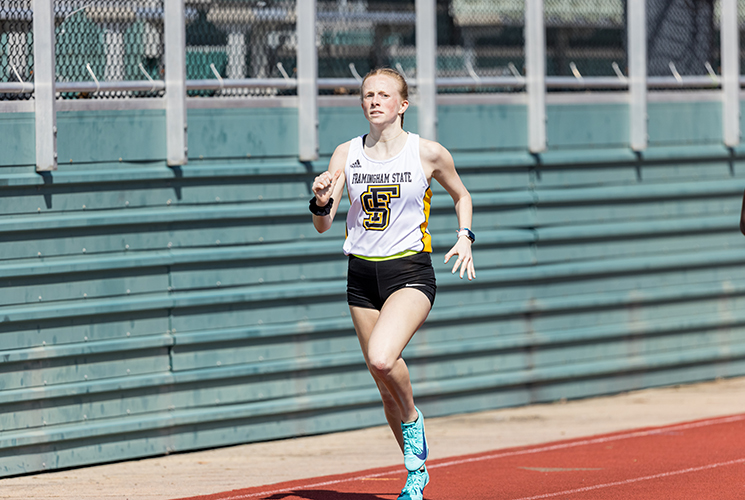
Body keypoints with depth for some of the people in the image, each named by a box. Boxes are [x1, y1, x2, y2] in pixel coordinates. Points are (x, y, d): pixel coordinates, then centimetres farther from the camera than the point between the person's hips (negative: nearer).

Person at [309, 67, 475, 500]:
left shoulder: (429, 153, -5)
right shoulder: (346, 154, 1)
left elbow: (461, 195, 14)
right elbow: (323, 225, 0)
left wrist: (465, 237, -1)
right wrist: (322, 201, -22)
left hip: (411, 273, -4)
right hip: (363, 274, 4)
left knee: (382, 359, -29)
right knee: (387, 388, 8)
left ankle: (413, 418, 1)